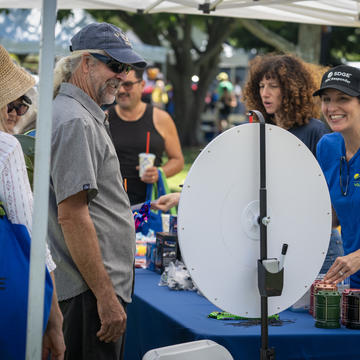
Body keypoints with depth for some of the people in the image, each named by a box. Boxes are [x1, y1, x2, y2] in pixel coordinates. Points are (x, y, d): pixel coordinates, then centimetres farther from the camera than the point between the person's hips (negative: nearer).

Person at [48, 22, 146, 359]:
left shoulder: (87, 116, 18)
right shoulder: (74, 122, -15)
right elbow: (72, 217, -22)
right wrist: (105, 297, -22)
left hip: (106, 286, 10)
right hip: (92, 292, -10)